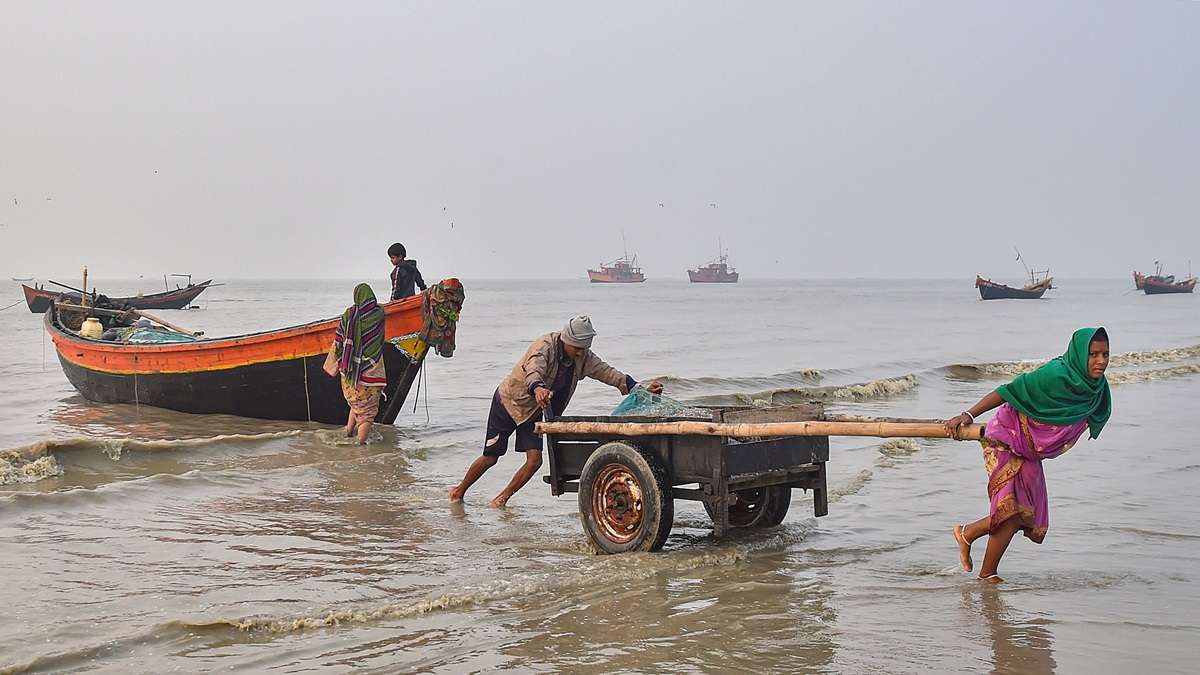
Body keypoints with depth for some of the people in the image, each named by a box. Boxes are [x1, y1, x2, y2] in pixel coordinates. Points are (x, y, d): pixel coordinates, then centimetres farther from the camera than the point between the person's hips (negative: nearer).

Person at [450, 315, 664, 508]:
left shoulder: (583, 357, -10)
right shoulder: (545, 346, -30)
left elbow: (607, 372, -12)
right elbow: (533, 371, -48)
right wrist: (538, 388, -71)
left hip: (533, 411, 6)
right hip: (508, 402, -6)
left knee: (534, 460, -10)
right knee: (490, 458, 1)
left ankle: (502, 498, 7)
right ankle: (459, 491, 25)